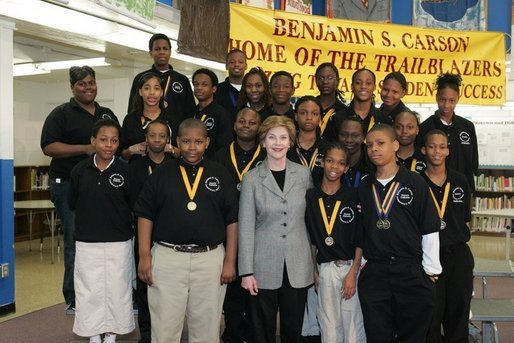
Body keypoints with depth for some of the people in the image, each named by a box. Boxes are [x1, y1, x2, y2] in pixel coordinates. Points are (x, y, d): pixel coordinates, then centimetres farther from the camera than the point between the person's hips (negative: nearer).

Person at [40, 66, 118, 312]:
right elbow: (48, 147, -10)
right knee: (76, 242, -3)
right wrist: (86, 148, -18)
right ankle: (74, 300, 7)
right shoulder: (62, 113, 1)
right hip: (70, 185, -5)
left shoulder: (107, 115, 17)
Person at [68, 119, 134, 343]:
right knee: (89, 291, 9)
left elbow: (133, 205, -1)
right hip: (87, 242, 1)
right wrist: (92, 215, 4)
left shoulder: (125, 171, -6)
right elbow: (72, 203, 7)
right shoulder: (80, 170, -2)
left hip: (119, 242, -1)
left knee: (117, 290, 8)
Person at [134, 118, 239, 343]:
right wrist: (144, 256, -3)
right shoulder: (162, 173, 5)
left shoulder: (220, 175, 6)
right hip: (167, 258, 0)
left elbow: (232, 220, 6)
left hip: (210, 259, 1)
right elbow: (145, 214, 5)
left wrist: (230, 261, 1)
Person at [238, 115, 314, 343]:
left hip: (298, 265, 2)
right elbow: (246, 227, -3)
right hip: (264, 266, -2)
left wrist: (316, 259, 7)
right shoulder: (252, 179, -2)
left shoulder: (304, 174, 4)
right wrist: (247, 271, -7)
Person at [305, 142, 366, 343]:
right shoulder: (310, 197, 5)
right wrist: (314, 270, 6)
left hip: (351, 267, -2)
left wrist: (353, 272, -8)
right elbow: (311, 238, 11)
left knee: (353, 327, -1)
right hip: (324, 269, 2)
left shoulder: (353, 196, -1)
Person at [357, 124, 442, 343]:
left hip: (411, 272, -3)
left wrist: (431, 269, -4)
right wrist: (360, 263, 10)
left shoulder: (415, 183, -3)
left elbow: (430, 229, -3)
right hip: (373, 273, 3)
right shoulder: (364, 187, 8)